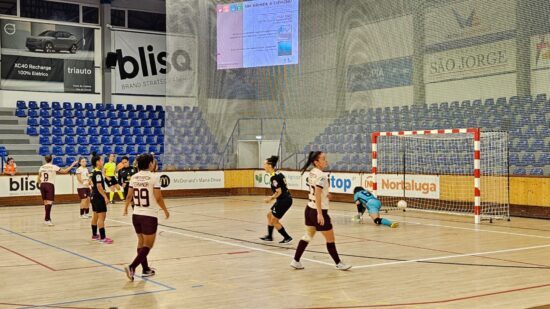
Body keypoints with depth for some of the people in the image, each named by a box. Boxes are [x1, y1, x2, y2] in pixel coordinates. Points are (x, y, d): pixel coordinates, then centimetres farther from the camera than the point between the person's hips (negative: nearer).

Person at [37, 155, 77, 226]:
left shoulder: (41, 168, 9)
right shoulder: (53, 167, -4)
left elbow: (38, 178, 13)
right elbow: (65, 171, -1)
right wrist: (72, 165, 8)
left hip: (42, 185, 5)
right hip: (50, 185, -5)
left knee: (46, 202, 13)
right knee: (49, 202, -10)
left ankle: (48, 218, 19)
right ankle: (47, 219, -21)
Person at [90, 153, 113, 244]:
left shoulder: (94, 172, 12)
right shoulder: (98, 173, -18)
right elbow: (99, 186, -24)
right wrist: (105, 196, -23)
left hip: (94, 196, 10)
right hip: (99, 197, -10)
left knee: (95, 215, 17)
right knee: (101, 216, -10)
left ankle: (94, 235, 26)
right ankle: (102, 237, -10)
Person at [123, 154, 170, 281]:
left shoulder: (134, 177, 4)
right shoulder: (153, 177, -11)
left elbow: (129, 195, 9)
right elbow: (158, 198, -13)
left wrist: (126, 208, 27)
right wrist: (165, 210, 2)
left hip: (136, 215, 6)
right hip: (150, 216, -6)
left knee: (141, 242, 19)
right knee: (148, 245, 1)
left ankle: (146, 269, 28)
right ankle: (132, 267, -14)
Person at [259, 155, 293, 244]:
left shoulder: (274, 177, -19)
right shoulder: (278, 174, 9)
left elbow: (279, 192, -19)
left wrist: (271, 198, -3)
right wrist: (272, 197, 13)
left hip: (284, 201, -10)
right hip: (285, 199, 10)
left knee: (274, 220, 2)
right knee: (269, 215, 20)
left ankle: (287, 237, 9)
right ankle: (269, 236, 31)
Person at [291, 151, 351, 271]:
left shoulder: (311, 173, 5)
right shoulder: (321, 176, -20)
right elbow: (317, 195, -28)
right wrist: (320, 214, -30)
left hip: (309, 208, 8)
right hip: (318, 211, -8)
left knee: (308, 236, 19)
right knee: (330, 238, 5)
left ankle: (296, 261, 20)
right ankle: (338, 263, 17)